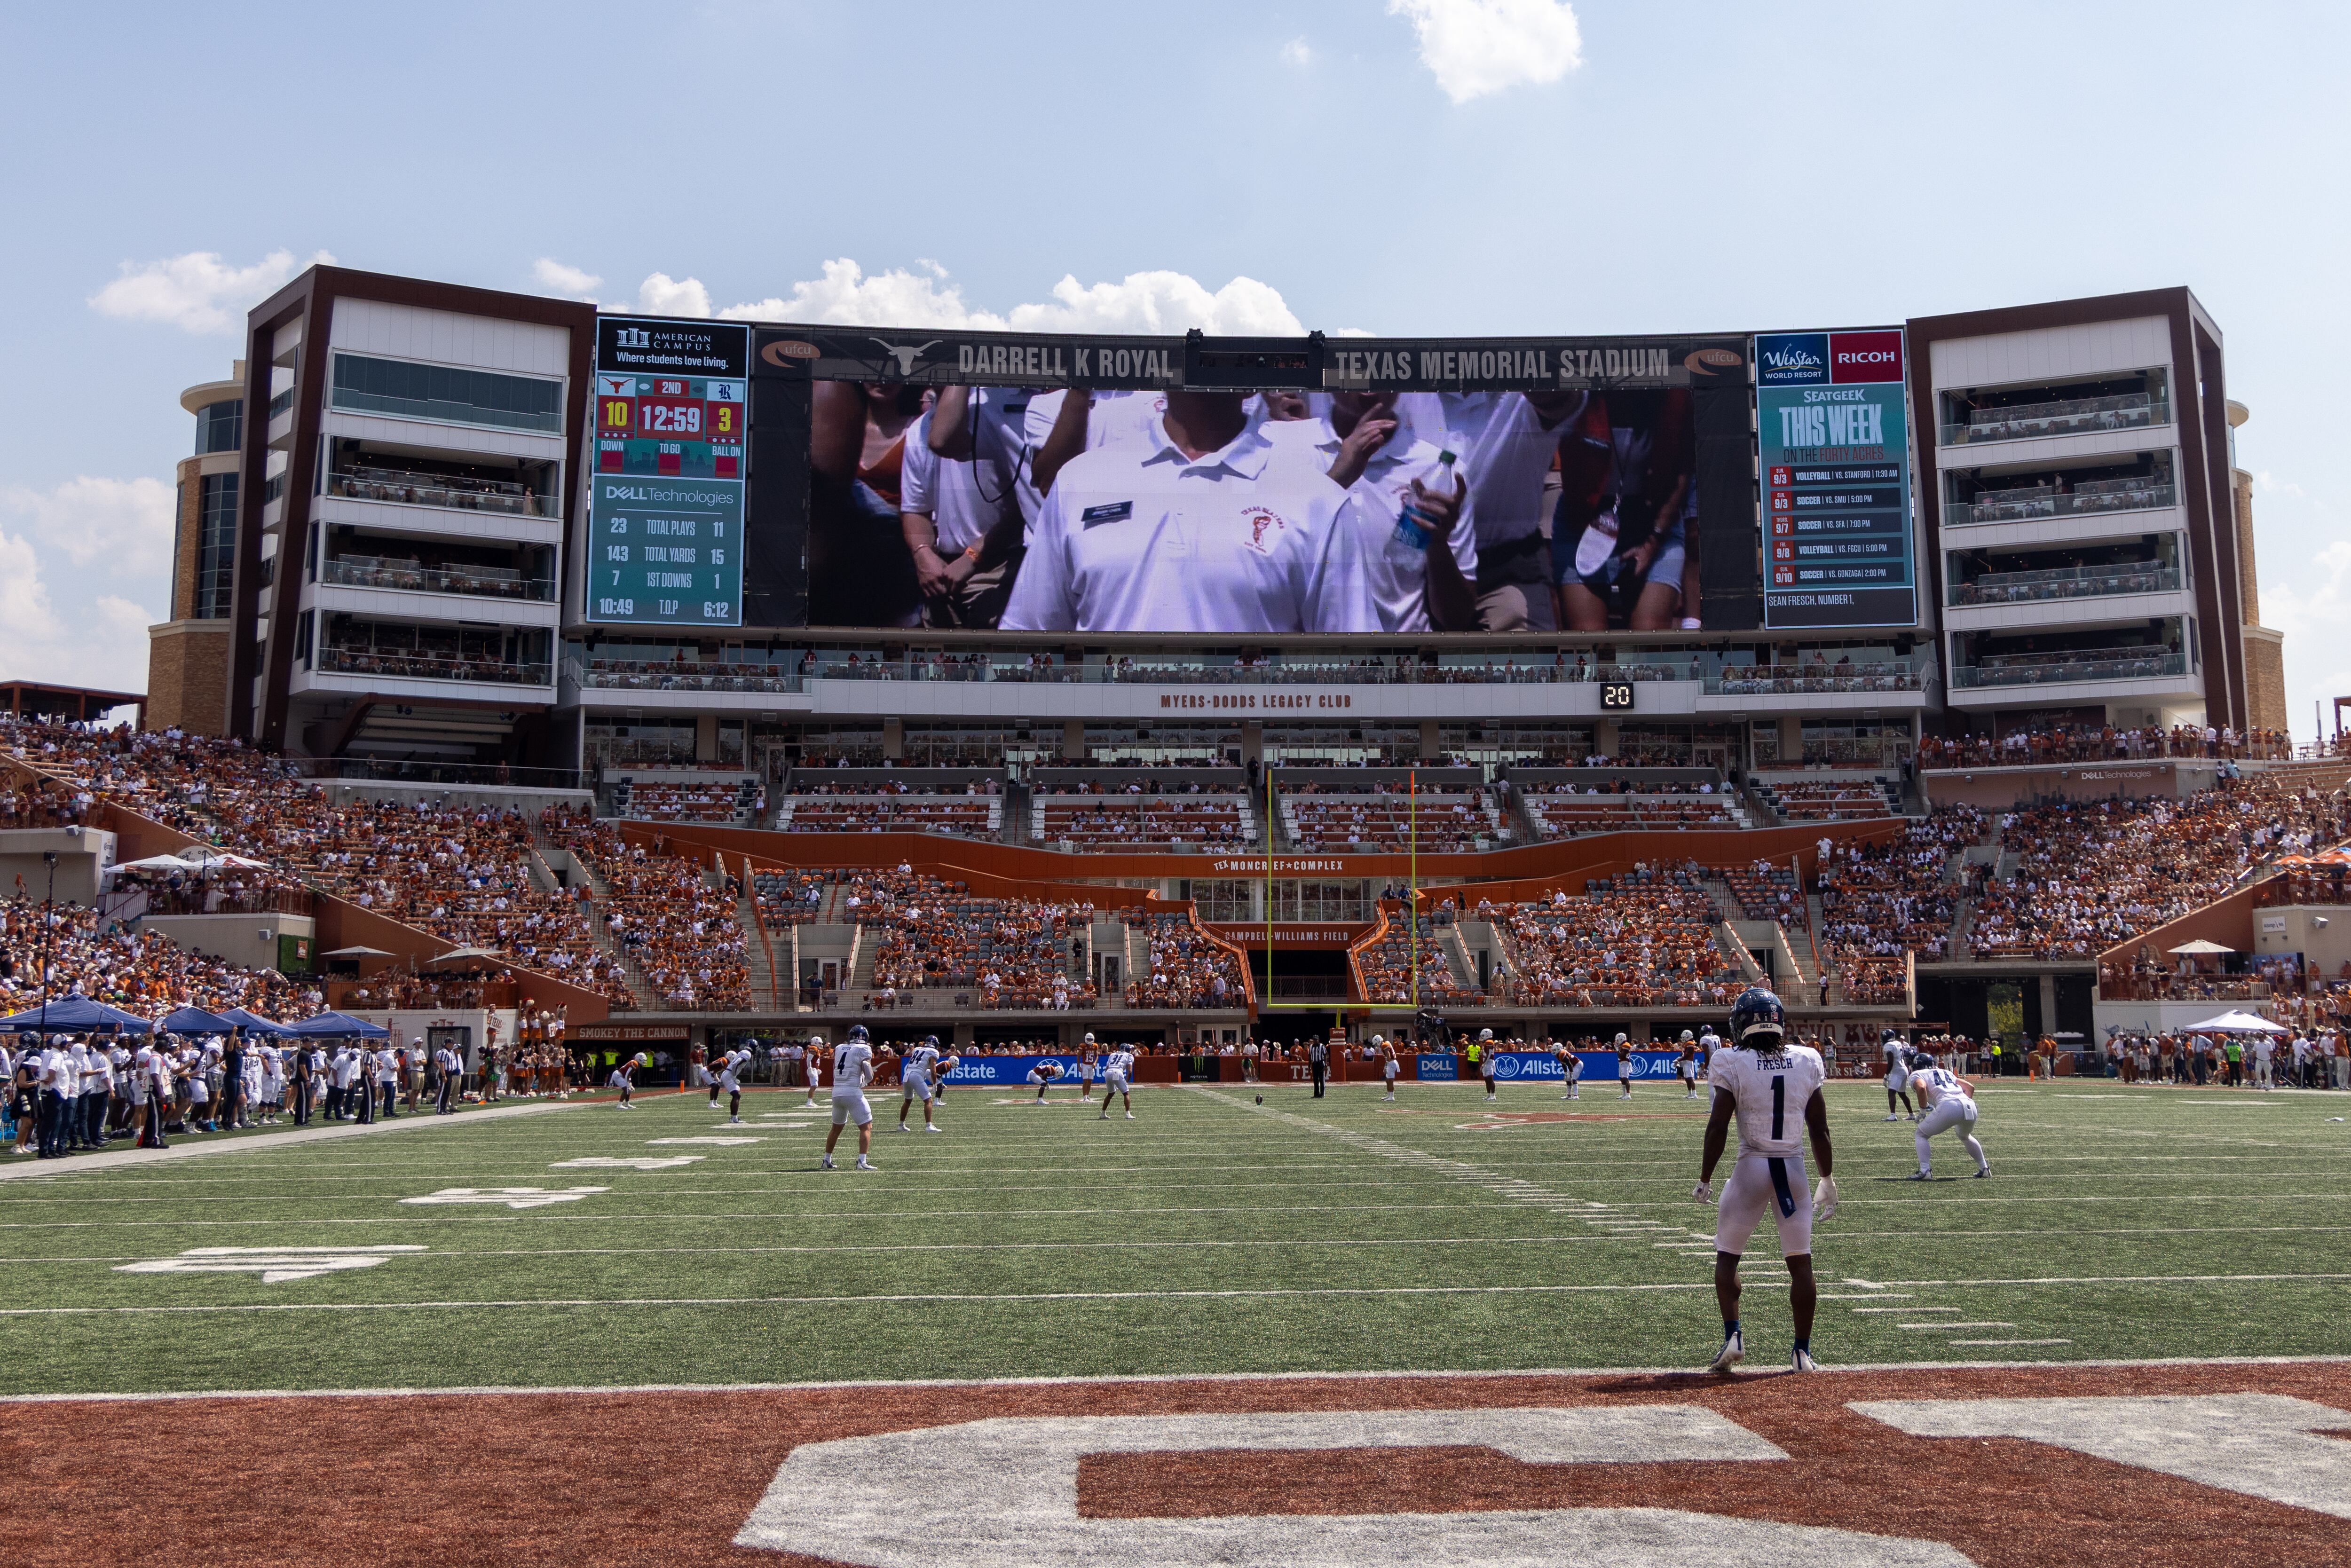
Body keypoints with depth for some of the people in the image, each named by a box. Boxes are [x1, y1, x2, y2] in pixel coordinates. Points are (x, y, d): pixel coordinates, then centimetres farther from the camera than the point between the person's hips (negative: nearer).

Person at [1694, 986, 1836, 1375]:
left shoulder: (1732, 1062, -9)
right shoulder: (1807, 1061, 1)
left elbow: (1718, 1127, -9)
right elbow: (1819, 1129, 4)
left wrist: (1705, 1180, 0)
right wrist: (1828, 1181, 13)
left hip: (1751, 1168, -2)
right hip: (1794, 1169, 3)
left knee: (1727, 1255, 12)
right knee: (1800, 1262, 10)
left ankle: (1733, 1335, 0)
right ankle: (1803, 1351, 13)